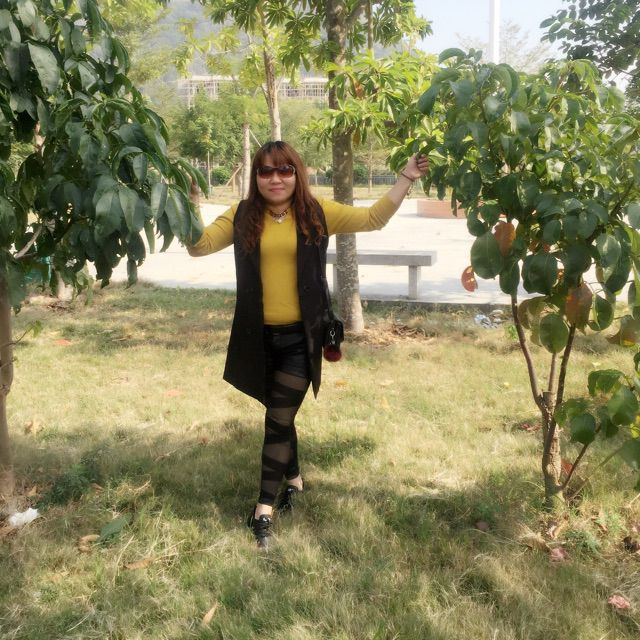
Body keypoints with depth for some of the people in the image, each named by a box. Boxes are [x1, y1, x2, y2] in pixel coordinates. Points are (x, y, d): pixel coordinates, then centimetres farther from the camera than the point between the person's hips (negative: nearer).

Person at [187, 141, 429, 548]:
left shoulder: (317, 213, -2)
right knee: (279, 415, 19)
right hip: (259, 337, 2)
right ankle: (294, 480, 41)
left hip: (300, 337, -2)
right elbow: (199, 244, -6)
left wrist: (406, 179, -7)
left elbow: (374, 218, -2)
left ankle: (264, 510, 9)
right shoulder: (243, 217, 0)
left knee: (279, 419, 0)